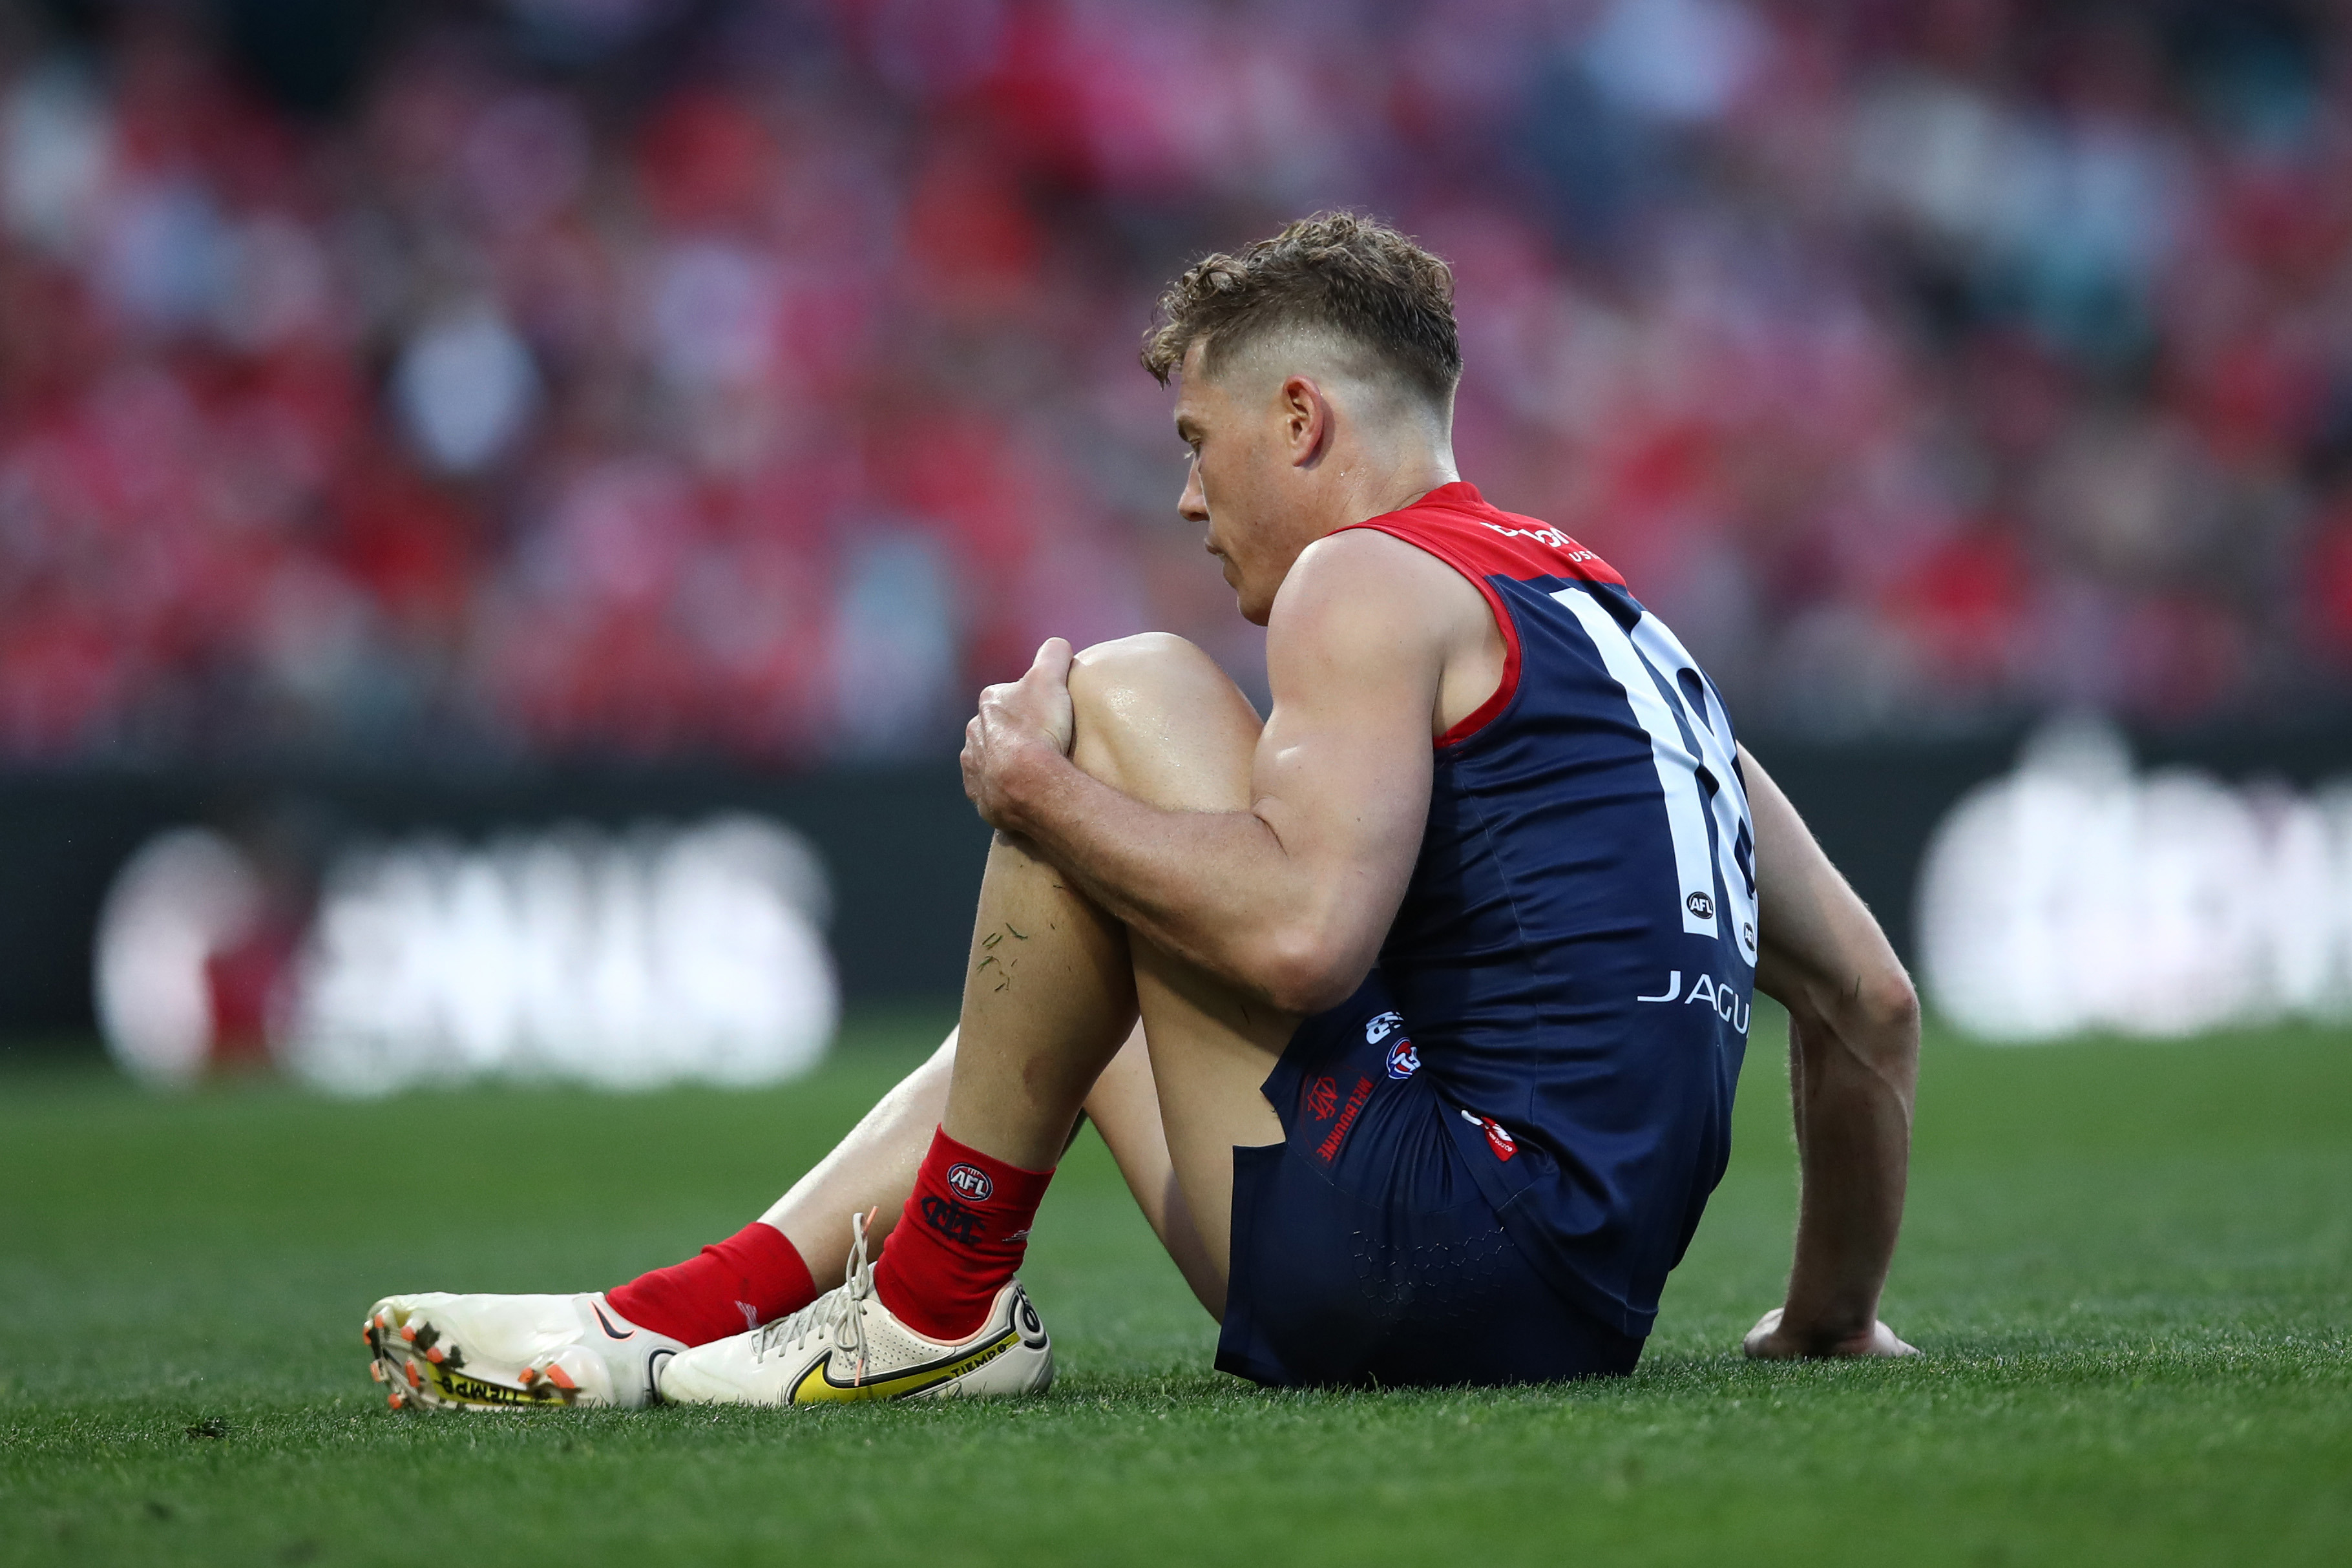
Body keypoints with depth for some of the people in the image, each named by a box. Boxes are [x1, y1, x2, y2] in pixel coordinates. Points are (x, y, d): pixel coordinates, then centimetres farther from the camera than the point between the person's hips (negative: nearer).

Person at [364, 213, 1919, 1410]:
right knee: (1059, 991, 30)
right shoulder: (1613, 620, 22)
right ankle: (676, 1320, 20)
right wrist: (1834, 1319, 31)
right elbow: (1873, 999, 21)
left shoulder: (1372, 582, -6)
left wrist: (1038, 792, -8)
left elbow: (1303, 935, -23)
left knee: (1123, 694, -4)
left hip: (1427, 1261, -10)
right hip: (1583, 1313, 10)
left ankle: (942, 1300, 0)